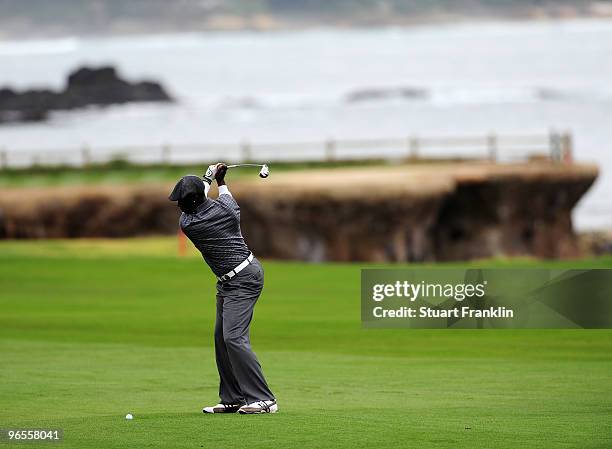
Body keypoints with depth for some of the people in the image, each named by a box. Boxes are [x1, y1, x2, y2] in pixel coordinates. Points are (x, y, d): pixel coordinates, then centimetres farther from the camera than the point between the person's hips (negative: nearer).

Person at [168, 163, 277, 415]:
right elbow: (234, 209, 23)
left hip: (243, 281, -9)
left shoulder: (187, 224, -19)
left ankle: (263, 400, -18)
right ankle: (231, 399, 12)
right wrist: (221, 181, 30)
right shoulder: (223, 207, -3)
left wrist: (209, 178, 16)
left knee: (233, 337, -16)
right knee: (221, 337, 9)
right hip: (227, 281, 9)